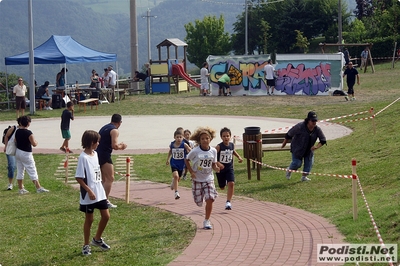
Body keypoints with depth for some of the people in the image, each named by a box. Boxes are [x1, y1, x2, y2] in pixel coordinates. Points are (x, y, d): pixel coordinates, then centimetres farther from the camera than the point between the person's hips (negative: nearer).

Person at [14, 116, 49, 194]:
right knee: (32, 171, 0)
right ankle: (39, 188, 3)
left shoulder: (17, 131, 1)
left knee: (20, 171, 11)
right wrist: (36, 141, 3)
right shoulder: (28, 133, -20)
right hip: (26, 154, -7)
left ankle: (21, 189, 15)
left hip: (18, 152, 7)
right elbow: (34, 144, -18)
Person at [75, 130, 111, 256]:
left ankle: (97, 239, 29)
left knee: (106, 216, 10)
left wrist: (100, 187, 15)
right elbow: (78, 178, -19)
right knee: (89, 219, 4)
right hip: (88, 196, -7)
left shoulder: (95, 154, 6)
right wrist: (89, 191, -20)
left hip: (100, 192, 7)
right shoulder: (83, 157, -18)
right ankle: (86, 245, 19)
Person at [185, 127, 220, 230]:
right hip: (197, 179, -1)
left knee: (210, 199, -13)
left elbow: (213, 164, 6)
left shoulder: (213, 151, -5)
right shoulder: (195, 151, -13)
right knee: (199, 202, 2)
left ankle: (207, 221, 3)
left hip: (209, 179, 1)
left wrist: (216, 168, -16)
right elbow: (187, 160, 1)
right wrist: (191, 172, -8)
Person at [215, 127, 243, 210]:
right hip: (220, 169, -2)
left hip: (229, 168, 2)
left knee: (231, 183, -20)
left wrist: (238, 156, 6)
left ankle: (228, 202, -15)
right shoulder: (219, 147, -19)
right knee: (222, 187, 14)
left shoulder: (232, 145, -4)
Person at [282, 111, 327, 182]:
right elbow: (289, 134, -14)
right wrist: (284, 143, -1)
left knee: (309, 162, 2)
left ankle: (304, 176, 21)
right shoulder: (300, 126, -27)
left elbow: (323, 140, -8)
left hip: (309, 149, 4)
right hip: (297, 148, -4)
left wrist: (316, 146, -27)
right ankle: (289, 170, 28)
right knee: (297, 163, -4)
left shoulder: (317, 129, -16)